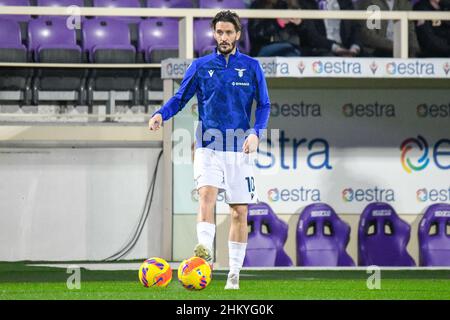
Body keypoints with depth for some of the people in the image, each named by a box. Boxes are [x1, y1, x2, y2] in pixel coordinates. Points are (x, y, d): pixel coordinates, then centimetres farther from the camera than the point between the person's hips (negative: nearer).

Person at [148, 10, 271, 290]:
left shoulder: (251, 66, 4)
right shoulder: (201, 66, 5)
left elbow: (264, 105, 5)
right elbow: (181, 98, 10)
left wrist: (256, 133, -12)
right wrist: (161, 114, -10)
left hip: (239, 149, 1)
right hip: (208, 146, -1)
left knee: (240, 212, 2)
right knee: (207, 193, -26)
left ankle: (234, 275, 11)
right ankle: (205, 250, -40)